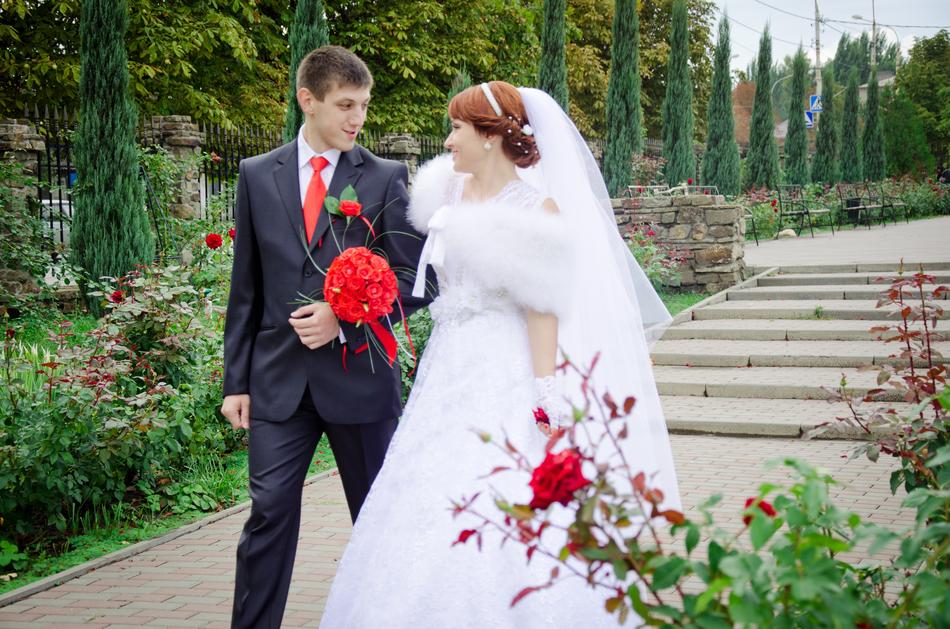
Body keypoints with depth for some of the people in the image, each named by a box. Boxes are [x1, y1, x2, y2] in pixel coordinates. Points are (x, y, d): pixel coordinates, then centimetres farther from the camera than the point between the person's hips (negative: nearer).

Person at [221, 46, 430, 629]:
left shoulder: (387, 178, 0)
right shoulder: (258, 175, 6)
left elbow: (415, 280, -2)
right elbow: (246, 289, 9)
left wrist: (343, 316, -16)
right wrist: (237, 380, 6)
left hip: (360, 373, -1)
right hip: (279, 378, 1)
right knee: (270, 514, -2)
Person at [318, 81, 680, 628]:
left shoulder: (537, 207, -8)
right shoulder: (452, 193, 11)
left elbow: (543, 310, -12)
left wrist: (545, 394, -17)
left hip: (507, 376, -7)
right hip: (452, 372, 7)